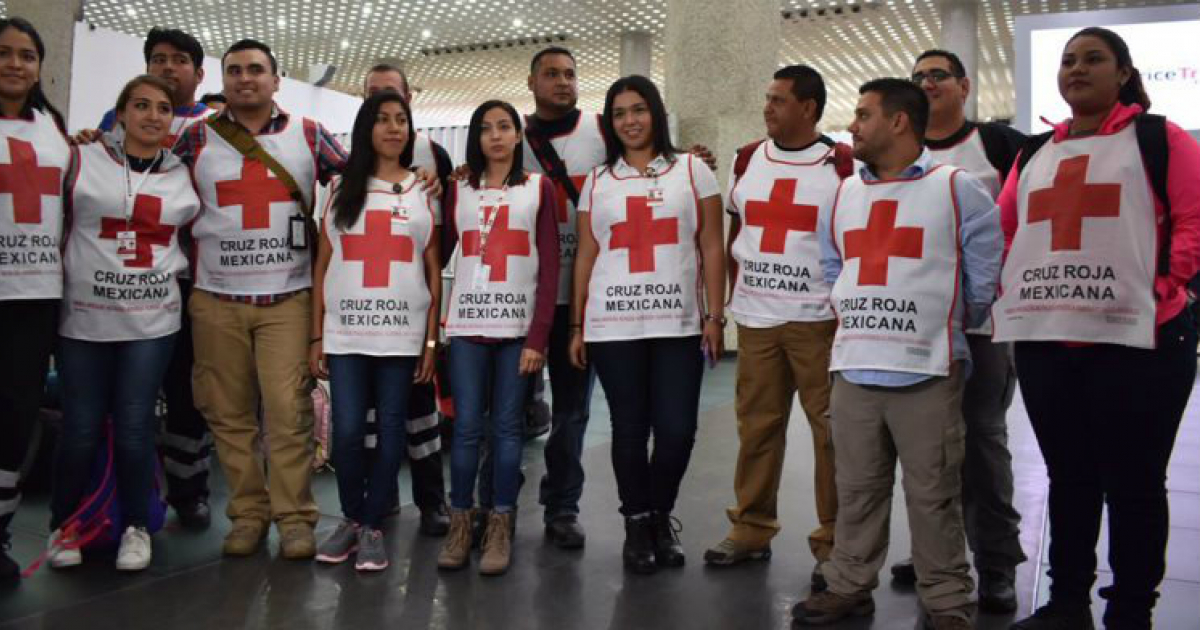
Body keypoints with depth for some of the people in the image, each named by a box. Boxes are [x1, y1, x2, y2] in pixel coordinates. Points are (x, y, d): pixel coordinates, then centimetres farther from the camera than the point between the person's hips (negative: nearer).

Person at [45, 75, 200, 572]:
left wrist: (171, 267, 9)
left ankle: (136, 527, 17)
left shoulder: (183, 177, 9)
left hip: (152, 322, 1)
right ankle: (64, 524, 25)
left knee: (133, 431, -3)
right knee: (82, 431, 1)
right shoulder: (83, 160, 2)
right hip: (84, 318, -1)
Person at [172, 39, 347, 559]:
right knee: (229, 414, 4)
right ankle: (248, 513, 16)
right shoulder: (197, 138, 9)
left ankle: (295, 517, 4)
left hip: (288, 298, -1)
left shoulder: (307, 135, 8)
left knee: (289, 412, -6)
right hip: (216, 300, 2)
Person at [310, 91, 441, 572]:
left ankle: (372, 526, 16)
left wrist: (432, 339, -2)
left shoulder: (424, 191, 8)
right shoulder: (342, 189, 10)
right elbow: (322, 266, 9)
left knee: (390, 431, 2)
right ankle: (351, 519, 19)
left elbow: (434, 271, 6)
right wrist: (316, 336, 3)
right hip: (345, 333, 1)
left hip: (403, 333, 0)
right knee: (347, 431, -3)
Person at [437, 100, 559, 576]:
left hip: (519, 325, -1)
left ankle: (500, 527, 10)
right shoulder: (459, 189, 14)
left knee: (506, 425, 1)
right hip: (467, 324, 1)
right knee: (466, 426, 0)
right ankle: (460, 523, 11)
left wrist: (539, 336, -7)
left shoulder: (539, 188, 8)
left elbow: (549, 266, 2)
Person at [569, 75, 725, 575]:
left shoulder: (692, 170, 8)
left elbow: (711, 248, 4)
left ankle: (662, 515, 22)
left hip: (678, 325, -1)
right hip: (613, 327, 1)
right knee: (629, 430, 5)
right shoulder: (597, 181, 12)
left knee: (677, 430, -4)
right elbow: (585, 256, 11)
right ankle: (637, 522, 22)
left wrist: (715, 316, -3)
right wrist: (577, 326, 6)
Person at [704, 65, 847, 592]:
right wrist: (737, 289, 11)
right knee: (756, 425, 8)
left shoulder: (842, 165, -2)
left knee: (832, 430, 0)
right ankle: (751, 529, 20)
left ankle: (833, 541, 10)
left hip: (817, 319, -3)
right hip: (755, 319, 4)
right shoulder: (747, 160, 11)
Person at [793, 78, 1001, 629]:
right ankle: (849, 585, 25)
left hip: (927, 373, -5)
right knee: (856, 489, 13)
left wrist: (944, 331, 7)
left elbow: (983, 280, 0)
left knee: (933, 496, 2)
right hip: (852, 370, 5)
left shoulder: (959, 190, -3)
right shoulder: (842, 195, 14)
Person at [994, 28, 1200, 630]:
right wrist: (1008, 293, 6)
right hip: (1043, 340, 5)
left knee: (1132, 482, 3)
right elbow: (1003, 231, 19)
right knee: (1068, 477, 13)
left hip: (1136, 338, -4)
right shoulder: (1033, 153, 18)